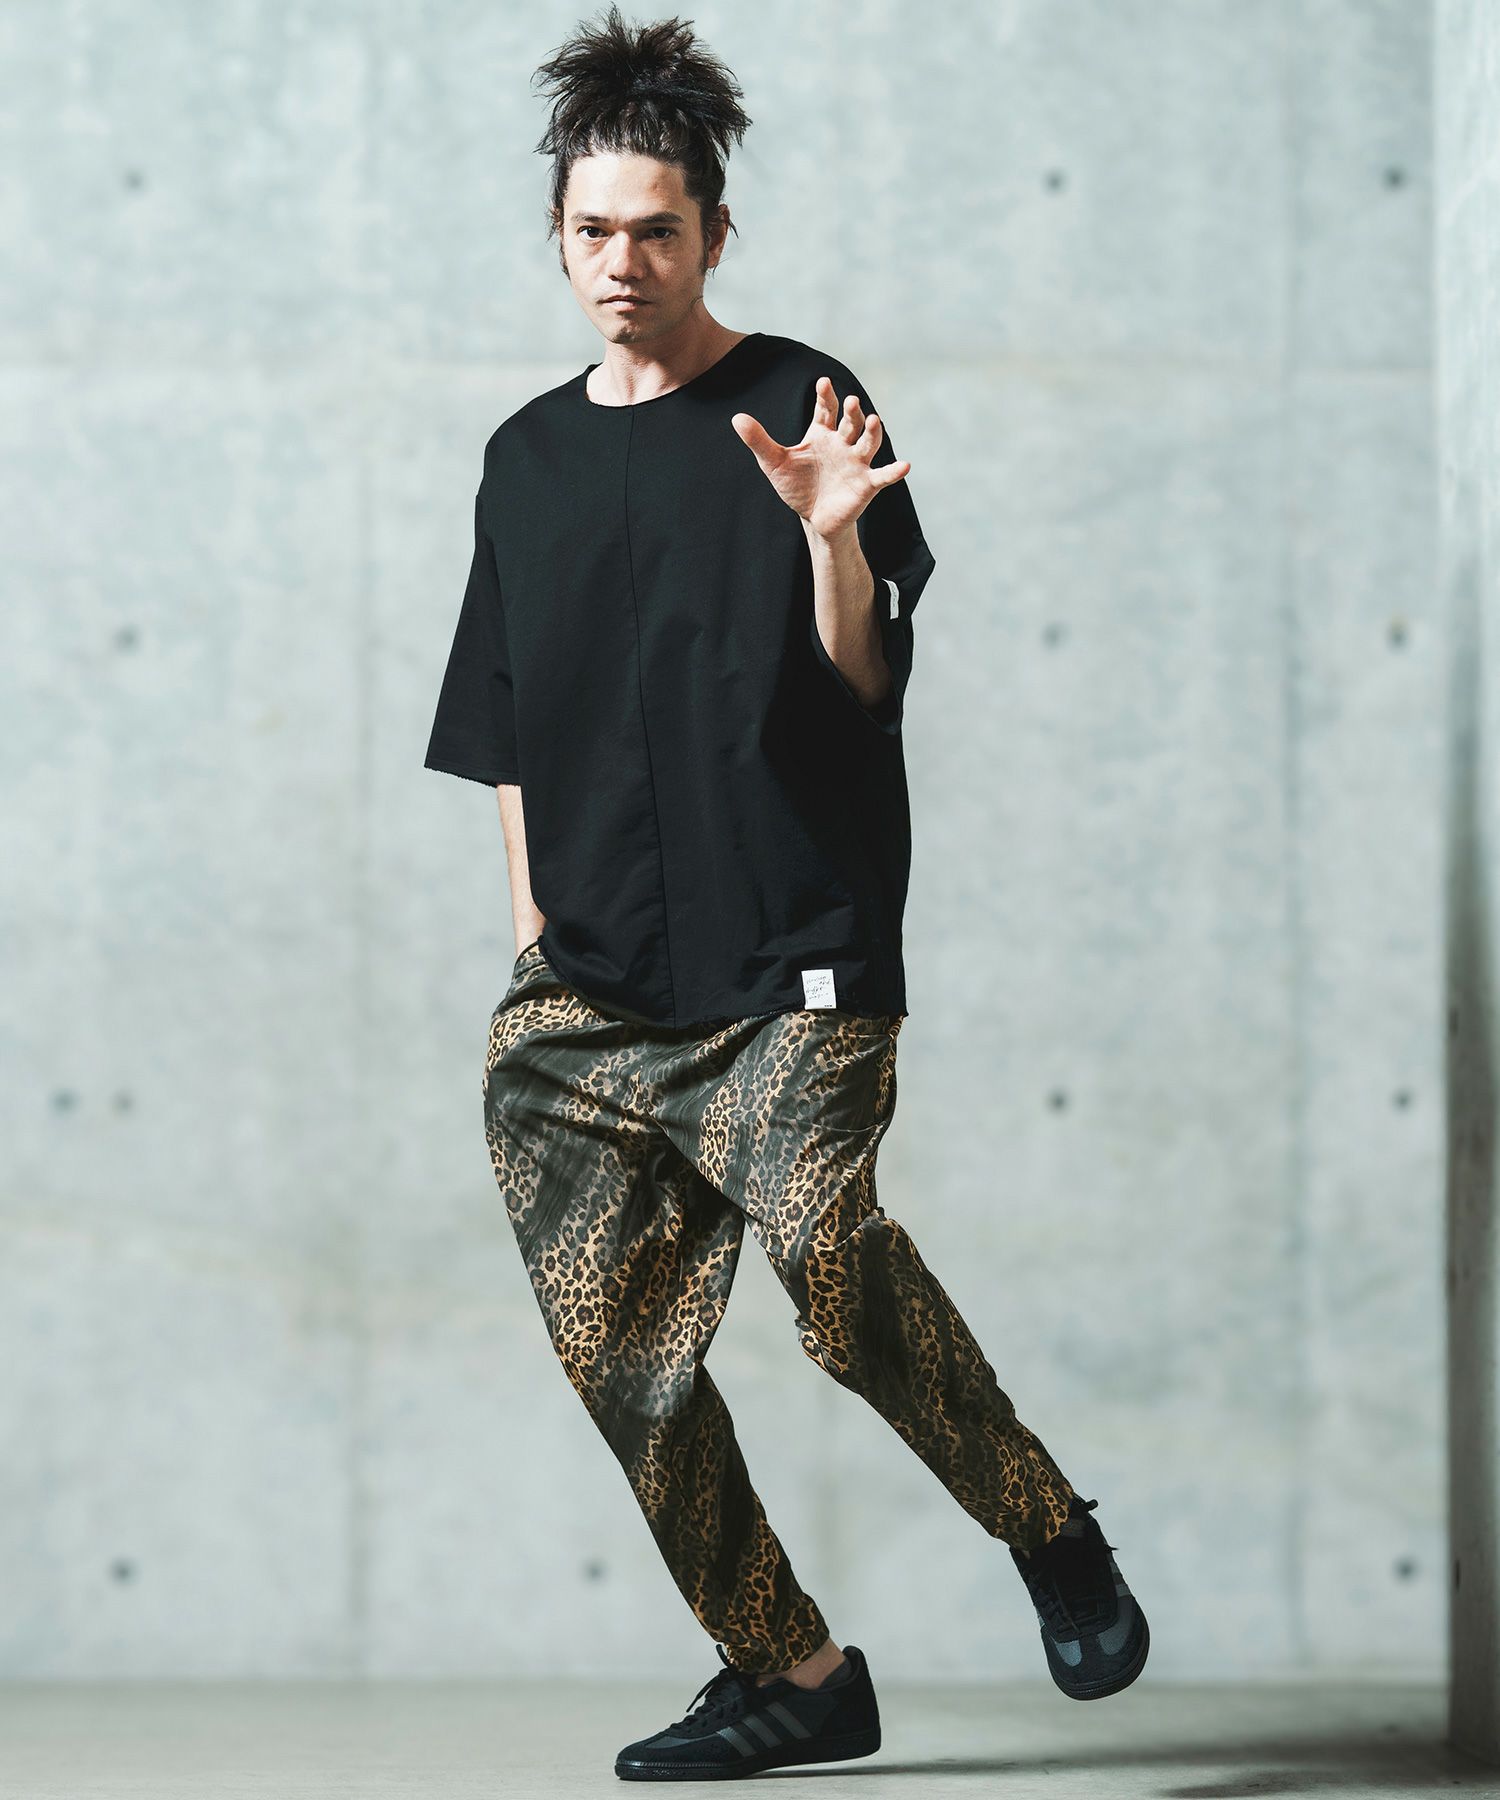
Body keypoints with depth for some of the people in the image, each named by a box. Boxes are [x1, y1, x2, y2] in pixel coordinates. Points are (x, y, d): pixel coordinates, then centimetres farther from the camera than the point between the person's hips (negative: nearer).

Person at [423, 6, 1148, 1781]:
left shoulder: (798, 407, 2)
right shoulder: (528, 456, 16)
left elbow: (871, 682, -5)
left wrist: (831, 539, -23)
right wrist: (531, 941, 14)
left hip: (790, 960, -5)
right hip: (592, 987, 5)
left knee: (826, 1251, -25)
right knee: (613, 1337, -2)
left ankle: (1049, 1527, -1)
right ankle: (788, 1671, 11)